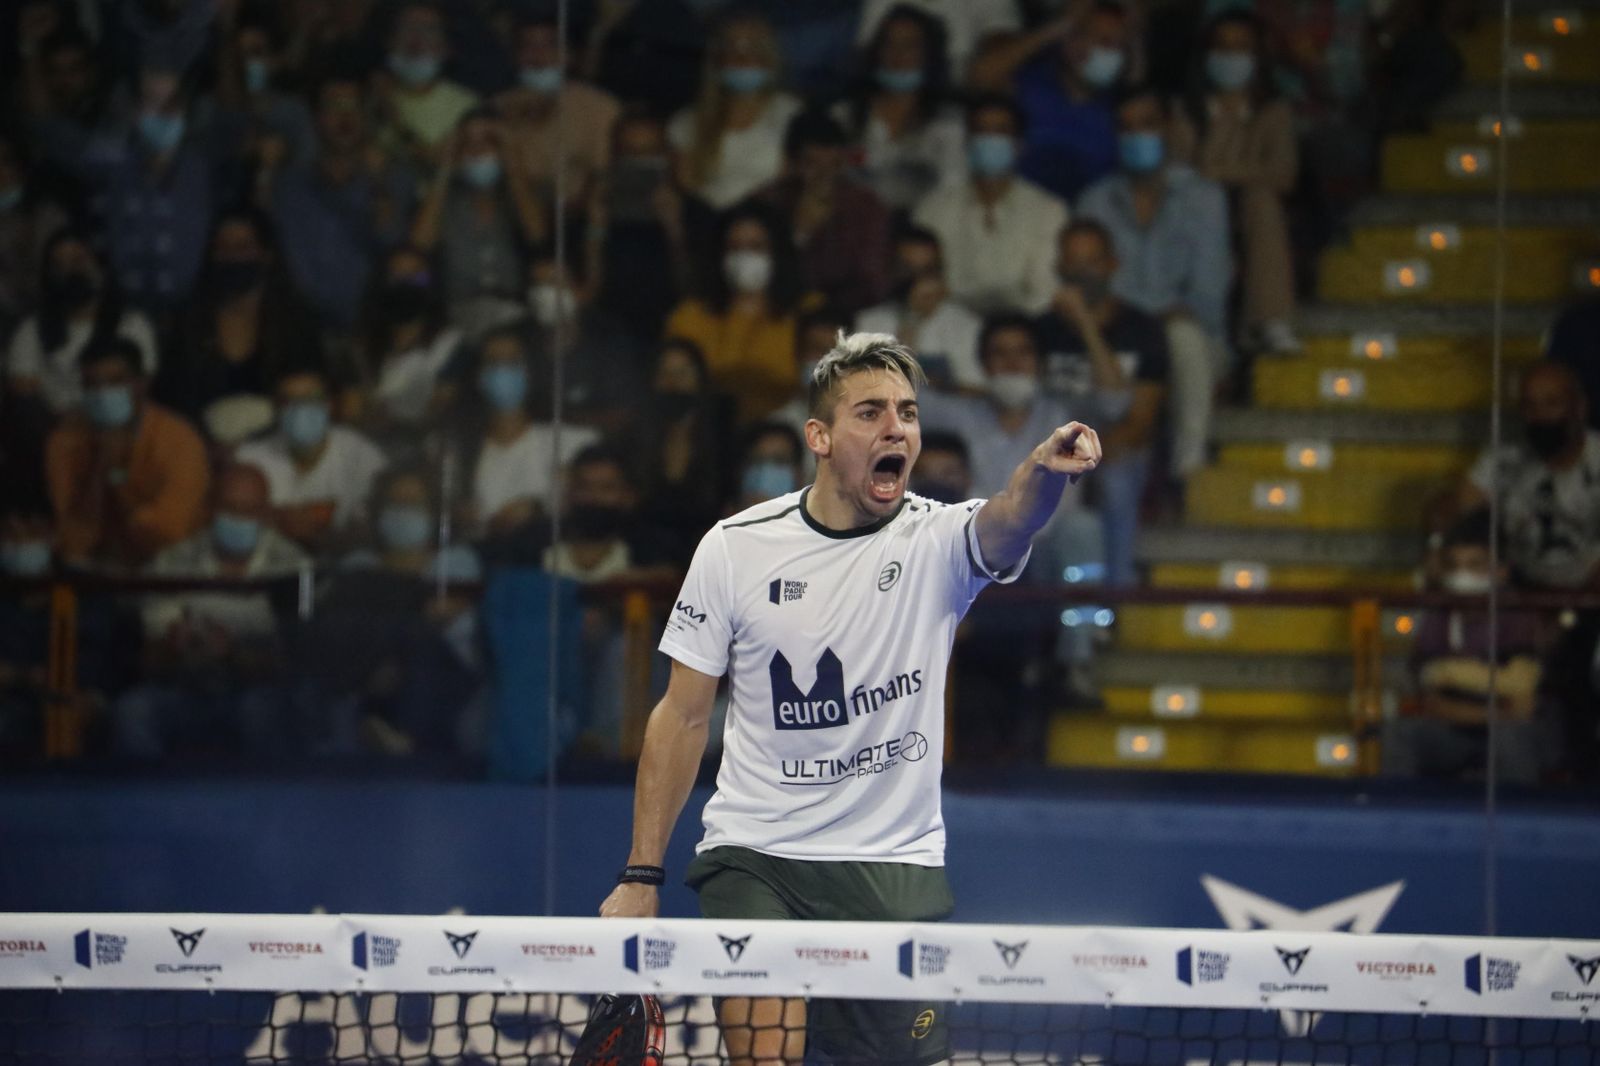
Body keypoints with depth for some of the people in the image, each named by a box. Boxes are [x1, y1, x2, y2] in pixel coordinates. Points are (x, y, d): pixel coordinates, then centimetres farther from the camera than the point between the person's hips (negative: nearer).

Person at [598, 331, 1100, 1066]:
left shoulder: (937, 542, -5)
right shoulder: (736, 548, -3)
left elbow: (1008, 523, -30)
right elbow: (683, 715, 4)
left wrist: (1046, 473, -54)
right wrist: (641, 877, 3)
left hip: (898, 871, 1)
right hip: (755, 861, -1)